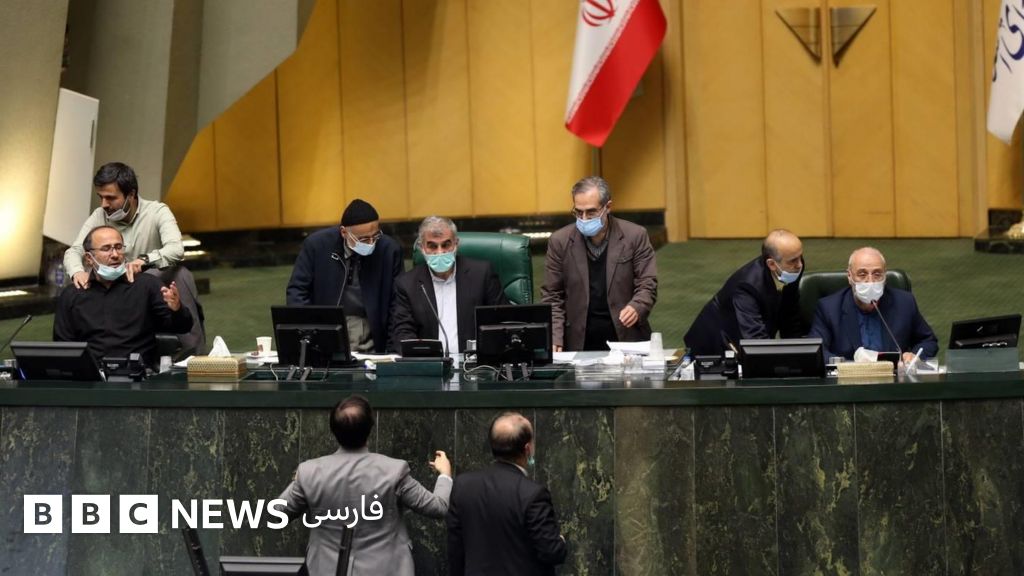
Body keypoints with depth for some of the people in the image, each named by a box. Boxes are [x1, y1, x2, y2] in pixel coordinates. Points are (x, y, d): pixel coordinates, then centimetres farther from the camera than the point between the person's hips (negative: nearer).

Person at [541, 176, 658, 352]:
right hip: (579, 341, 1)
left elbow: (647, 285, 3)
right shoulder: (560, 241, 3)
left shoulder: (635, 236, 0)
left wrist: (636, 307, -19)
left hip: (626, 336, -1)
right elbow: (552, 296, 6)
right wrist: (554, 339, -6)